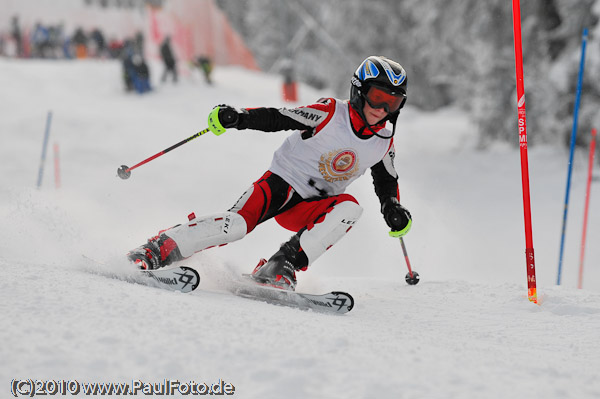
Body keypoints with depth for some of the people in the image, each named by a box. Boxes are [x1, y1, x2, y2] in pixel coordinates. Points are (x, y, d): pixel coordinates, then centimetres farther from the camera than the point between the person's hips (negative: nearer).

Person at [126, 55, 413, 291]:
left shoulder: (383, 143, 2)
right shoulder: (330, 114, -13)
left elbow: (386, 181, 20)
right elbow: (276, 118, -15)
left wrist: (393, 209, 0)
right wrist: (237, 117, -30)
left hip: (309, 207, 4)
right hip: (280, 184, -4)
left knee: (349, 207, -26)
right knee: (239, 222, -28)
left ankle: (281, 266, -29)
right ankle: (154, 251, -21)